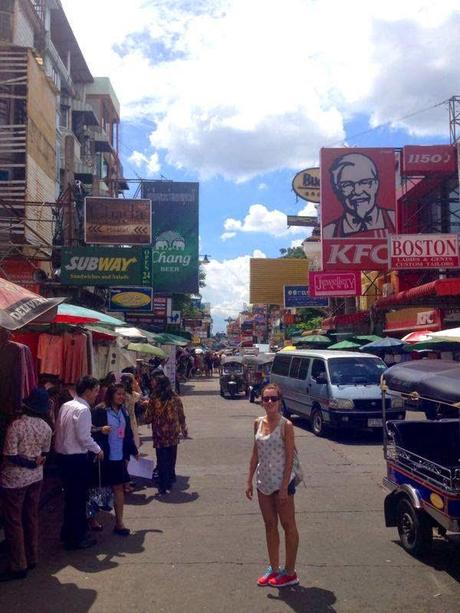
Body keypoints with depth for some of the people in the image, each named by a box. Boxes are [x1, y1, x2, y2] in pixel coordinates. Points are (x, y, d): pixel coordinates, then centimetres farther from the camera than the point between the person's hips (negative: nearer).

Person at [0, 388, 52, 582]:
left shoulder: (16, 425, -20)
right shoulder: (46, 428, -3)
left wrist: (30, 463, -10)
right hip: (36, 477, 6)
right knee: (31, 518, 16)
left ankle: (18, 567, 10)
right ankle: (31, 559, 26)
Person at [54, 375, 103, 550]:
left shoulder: (66, 406, 9)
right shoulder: (83, 410, -18)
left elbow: (59, 429, 14)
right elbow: (84, 437, -22)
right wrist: (97, 450, -8)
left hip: (63, 455, 9)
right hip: (77, 458, -9)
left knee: (71, 496, 20)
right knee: (78, 498, 3)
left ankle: (68, 534, 31)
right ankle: (77, 538, 13)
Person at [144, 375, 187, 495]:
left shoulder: (154, 400, -12)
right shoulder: (176, 398, -3)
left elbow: (148, 419, -8)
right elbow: (181, 417, 2)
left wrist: (147, 407, 10)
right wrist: (184, 431, 17)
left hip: (160, 436, -3)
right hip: (173, 435, 3)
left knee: (162, 461, 6)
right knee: (171, 460, 18)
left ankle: (163, 486, 7)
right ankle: (170, 482, 31)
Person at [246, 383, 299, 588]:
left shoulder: (286, 425, -15)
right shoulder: (258, 423, 2)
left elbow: (290, 458, -14)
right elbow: (255, 453, 8)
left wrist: (284, 487, -16)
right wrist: (250, 480, 7)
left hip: (281, 482, -6)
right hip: (264, 482, 6)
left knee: (288, 527, 8)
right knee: (270, 526, 16)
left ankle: (290, 573, 20)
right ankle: (273, 568, 30)